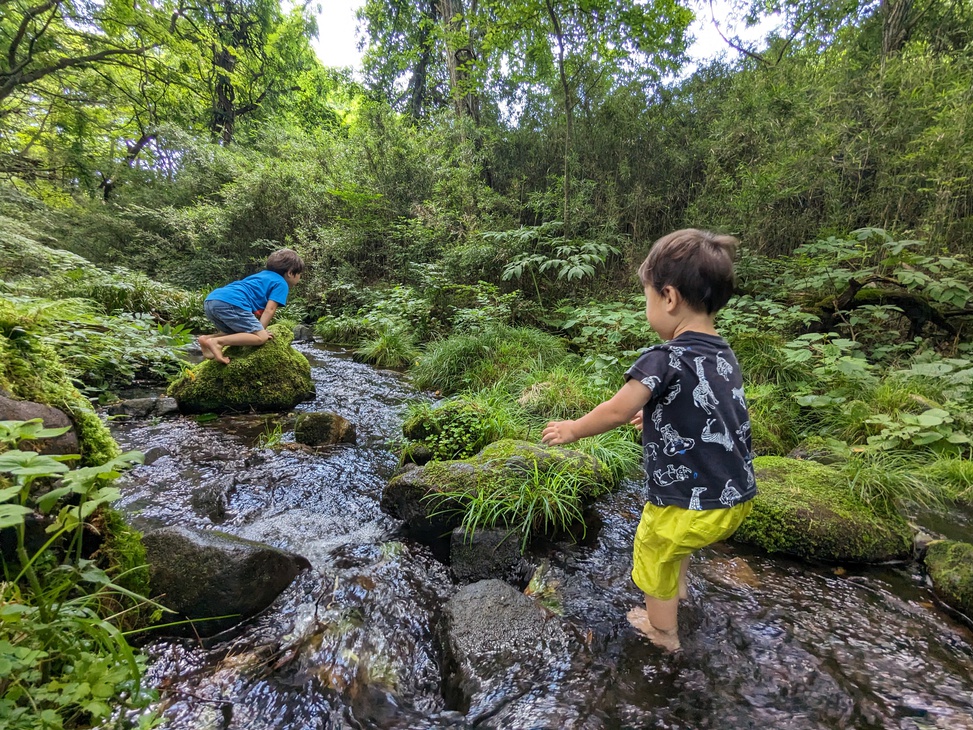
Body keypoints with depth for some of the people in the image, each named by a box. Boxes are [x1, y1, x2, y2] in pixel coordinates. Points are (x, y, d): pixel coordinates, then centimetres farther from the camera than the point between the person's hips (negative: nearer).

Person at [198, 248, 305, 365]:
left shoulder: (263, 275, 34)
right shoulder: (281, 283, 10)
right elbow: (269, 310, -4)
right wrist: (261, 330, -2)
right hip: (231, 303, -9)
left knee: (236, 335, 27)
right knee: (261, 337, -9)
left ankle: (207, 338, 3)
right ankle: (217, 342, -22)